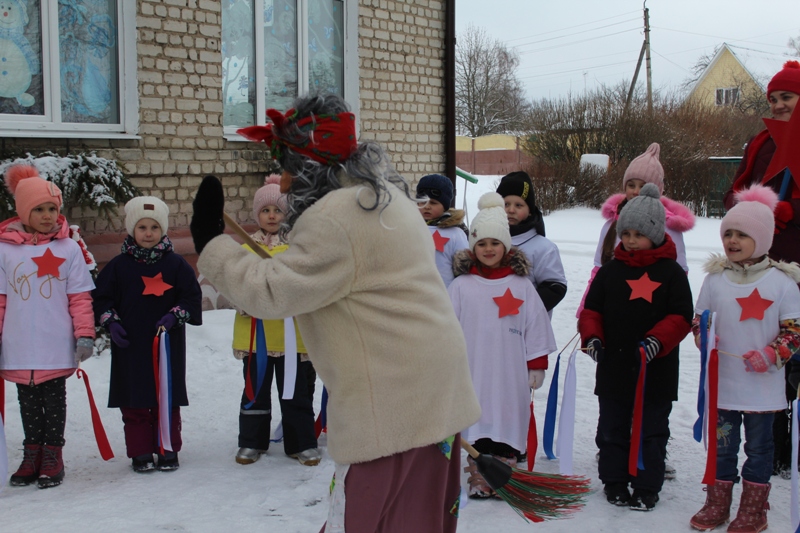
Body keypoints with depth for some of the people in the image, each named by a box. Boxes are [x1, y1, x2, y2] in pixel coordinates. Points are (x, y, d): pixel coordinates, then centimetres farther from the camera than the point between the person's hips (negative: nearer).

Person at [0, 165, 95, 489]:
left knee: (54, 399, 9)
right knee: (28, 402, 13)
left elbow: (80, 297, -2)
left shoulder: (68, 248, -3)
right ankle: (32, 455, 25)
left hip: (57, 347, -2)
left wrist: (85, 335, -5)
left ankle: (53, 457, 18)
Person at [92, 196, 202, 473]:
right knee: (134, 403, 5)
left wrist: (175, 316, -14)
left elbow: (192, 297, 1)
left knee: (167, 400, 6)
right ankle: (141, 453, 15)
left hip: (168, 344, -1)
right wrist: (111, 322, -6)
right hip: (130, 346, 1)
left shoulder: (175, 264, 1)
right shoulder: (118, 265, 3)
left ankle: (168, 451, 17)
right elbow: (101, 298, 8)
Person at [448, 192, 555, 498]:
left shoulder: (521, 285, 4)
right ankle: (478, 480, 14)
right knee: (476, 421, 3)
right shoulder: (461, 286, 2)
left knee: (508, 424, 6)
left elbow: (535, 327, 6)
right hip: (473, 371, 0)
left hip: (510, 372, 1)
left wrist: (537, 366, 5)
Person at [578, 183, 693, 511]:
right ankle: (614, 481, 26)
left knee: (652, 430, 7)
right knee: (612, 427, 12)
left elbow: (681, 317, -7)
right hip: (613, 365, 3)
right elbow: (592, 309, 7)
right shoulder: (610, 271, 5)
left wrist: (657, 340, -22)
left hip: (656, 369, -2)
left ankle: (647, 487, 19)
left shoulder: (671, 273, -2)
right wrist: (592, 337, -11)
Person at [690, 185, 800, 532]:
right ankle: (717, 504, 26)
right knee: (721, 443, 13)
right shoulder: (715, 278, 1)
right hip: (722, 381, 2)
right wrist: (703, 337, -11)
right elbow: (698, 318, 9)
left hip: (762, 384, -2)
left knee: (759, 445, 10)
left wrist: (772, 354, -18)